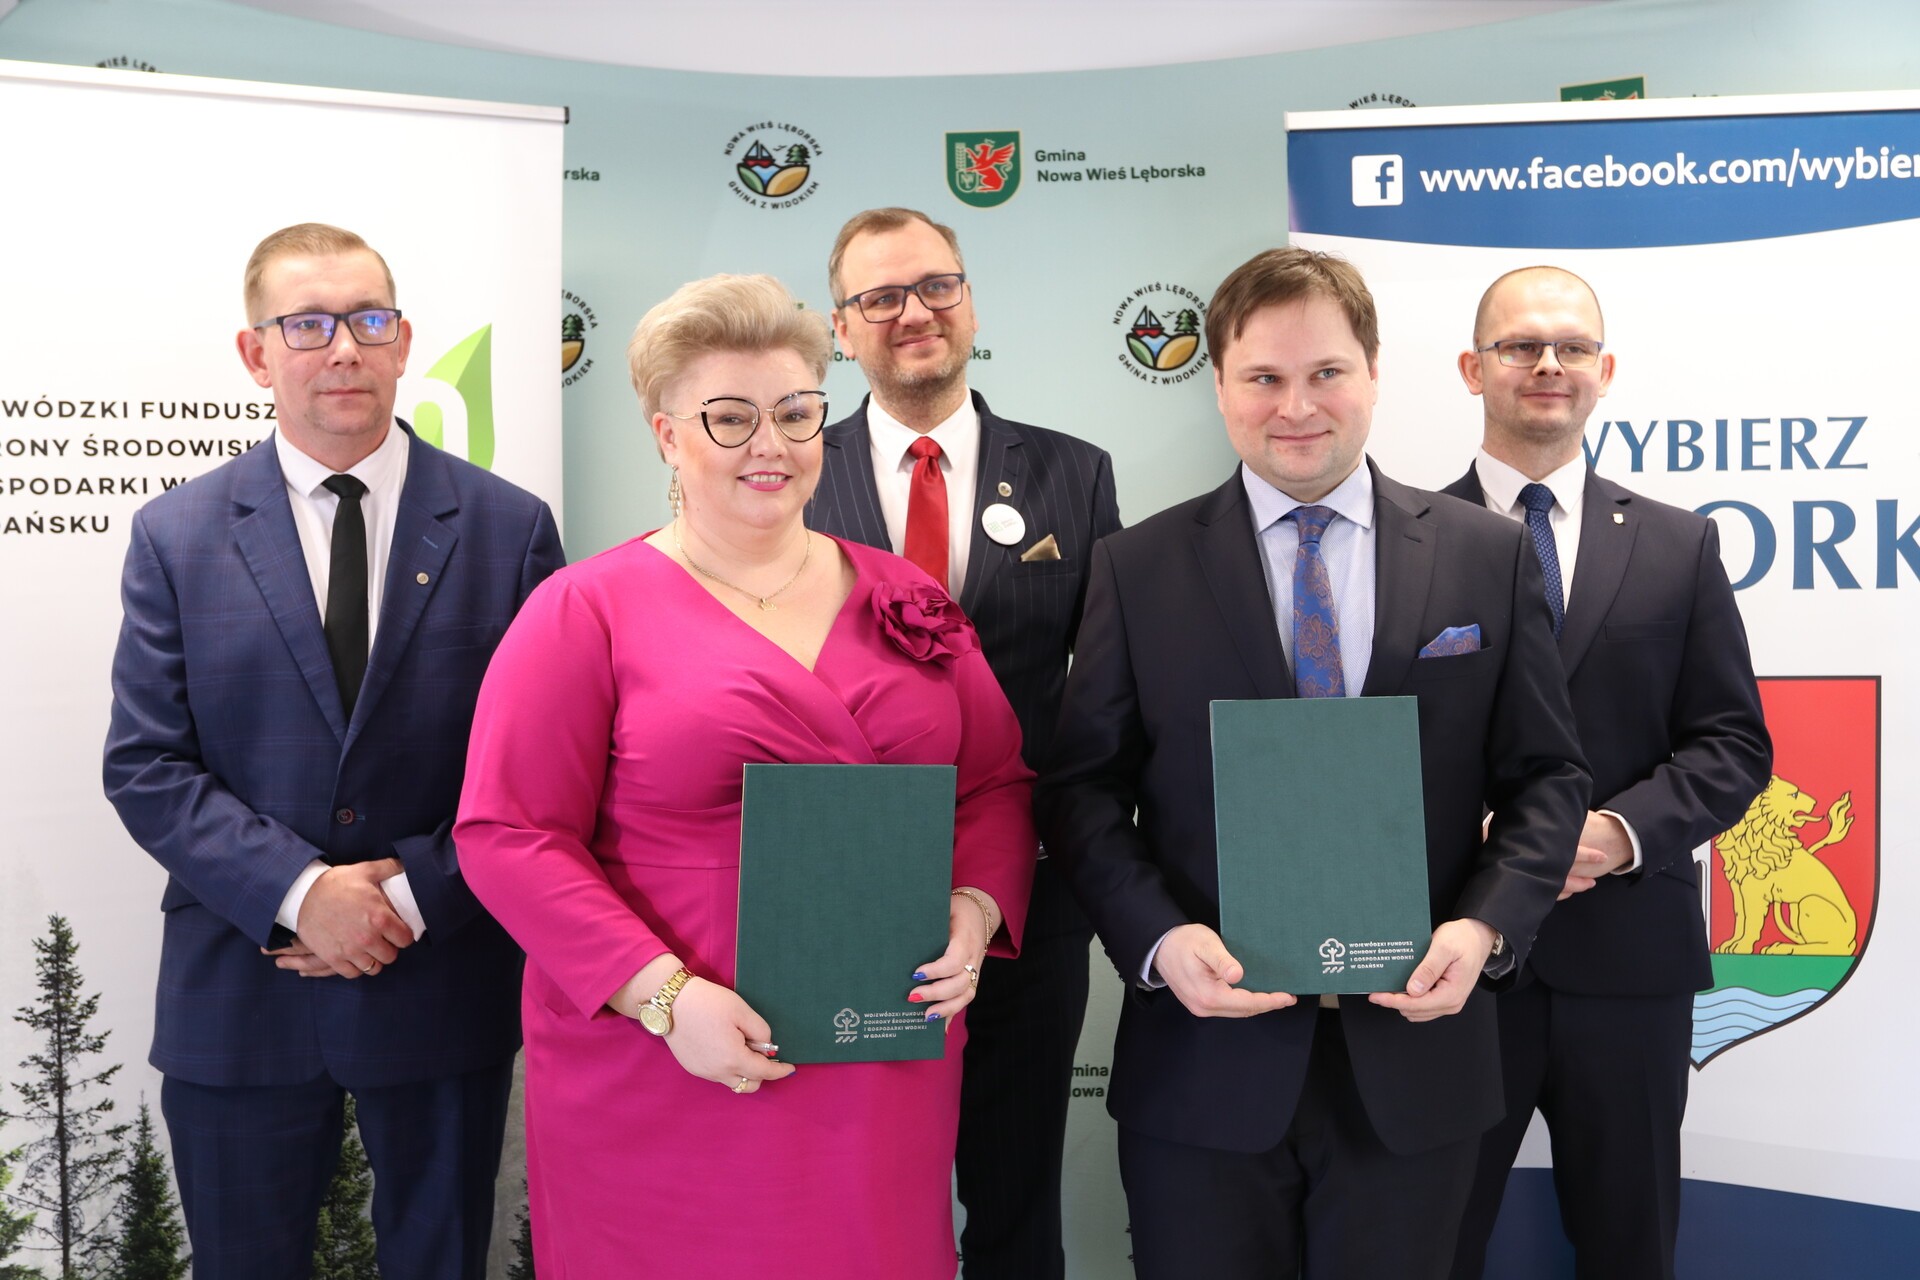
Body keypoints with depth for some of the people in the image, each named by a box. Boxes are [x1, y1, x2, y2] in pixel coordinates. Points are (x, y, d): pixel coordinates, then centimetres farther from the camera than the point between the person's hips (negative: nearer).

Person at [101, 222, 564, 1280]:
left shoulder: (508, 528, -1)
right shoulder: (177, 537, 1)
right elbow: (144, 766, -3)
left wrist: (417, 889, -14)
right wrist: (297, 892, -16)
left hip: (444, 984, 0)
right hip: (239, 997, 1)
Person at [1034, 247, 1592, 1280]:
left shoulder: (1488, 557, 3)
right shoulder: (1138, 568, 1)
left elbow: (1545, 777, 5)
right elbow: (1083, 788, 0)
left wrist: (1485, 927, -11)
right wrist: (1158, 937, -15)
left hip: (1414, 1054, 1)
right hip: (1202, 1072, -1)